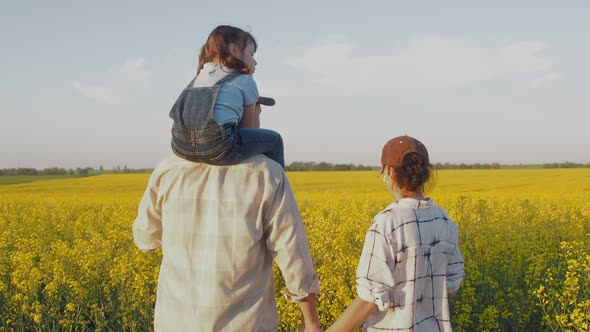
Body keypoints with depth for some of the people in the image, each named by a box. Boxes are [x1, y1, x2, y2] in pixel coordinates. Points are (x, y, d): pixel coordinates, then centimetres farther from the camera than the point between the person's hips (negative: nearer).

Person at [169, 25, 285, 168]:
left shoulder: (199, 77, 28)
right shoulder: (246, 81, 12)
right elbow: (248, 129, 18)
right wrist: (255, 112, 37)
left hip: (181, 147, 7)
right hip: (218, 149, -7)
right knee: (274, 139, 16)